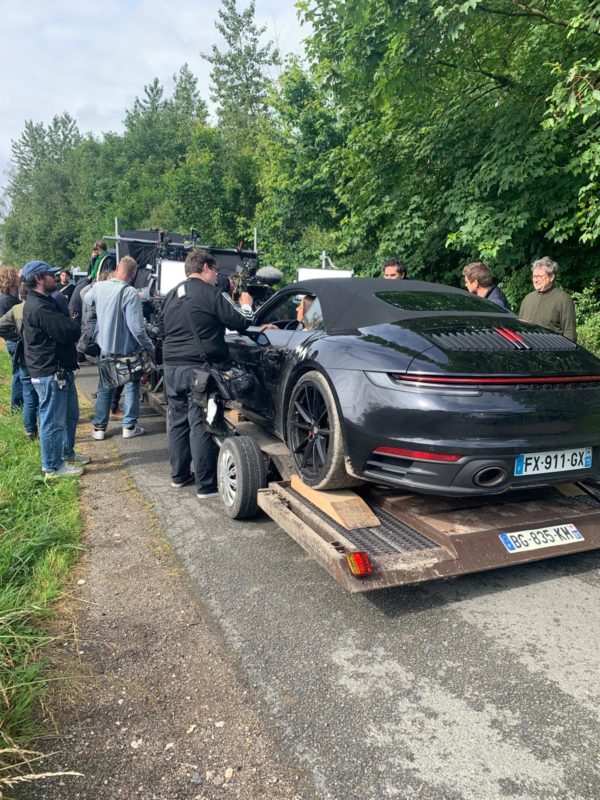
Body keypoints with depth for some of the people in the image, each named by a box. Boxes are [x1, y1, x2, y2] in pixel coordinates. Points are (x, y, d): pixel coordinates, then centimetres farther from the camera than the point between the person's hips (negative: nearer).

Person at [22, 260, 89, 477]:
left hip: (60, 370, 11)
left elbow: (66, 329, 15)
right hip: (50, 374, -11)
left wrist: (70, 325, -6)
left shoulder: (44, 302, 16)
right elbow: (68, 333, -24)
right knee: (53, 420, 0)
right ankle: (53, 467, 11)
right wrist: (75, 324, -3)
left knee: (70, 414, 22)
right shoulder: (38, 308, -20)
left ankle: (67, 453, 38)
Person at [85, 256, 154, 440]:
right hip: (127, 349, -5)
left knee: (105, 387, 15)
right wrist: (149, 347, -11)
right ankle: (129, 426, 14)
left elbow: (86, 299, 19)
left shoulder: (99, 287, -4)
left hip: (105, 347, 5)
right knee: (131, 385, 11)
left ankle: (99, 427, 20)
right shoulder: (130, 293, -22)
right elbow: (136, 327, -24)